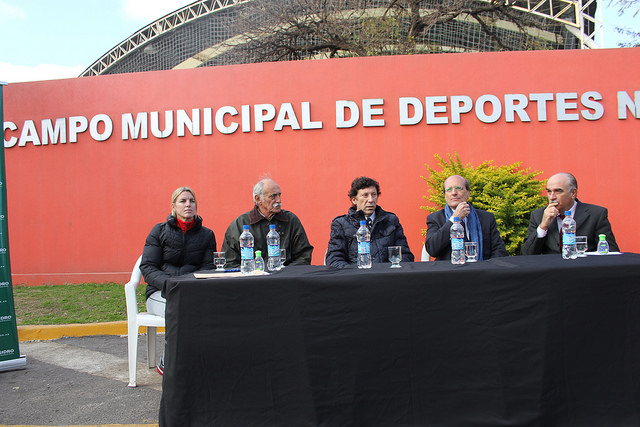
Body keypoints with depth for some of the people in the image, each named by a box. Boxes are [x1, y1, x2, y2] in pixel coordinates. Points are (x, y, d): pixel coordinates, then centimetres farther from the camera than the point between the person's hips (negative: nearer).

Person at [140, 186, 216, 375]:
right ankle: (166, 364, -13)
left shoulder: (206, 235, 12)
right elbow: (147, 267, 0)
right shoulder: (159, 231, 7)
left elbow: (208, 267, 6)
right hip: (160, 292, -1)